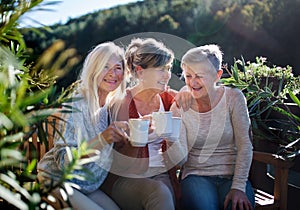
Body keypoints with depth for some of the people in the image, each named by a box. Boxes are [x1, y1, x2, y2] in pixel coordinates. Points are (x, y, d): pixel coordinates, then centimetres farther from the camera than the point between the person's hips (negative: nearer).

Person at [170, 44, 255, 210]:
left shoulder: (233, 98, -2)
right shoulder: (179, 106, -1)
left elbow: (244, 145, -6)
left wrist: (238, 187, -15)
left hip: (232, 174, 1)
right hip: (196, 175, 0)